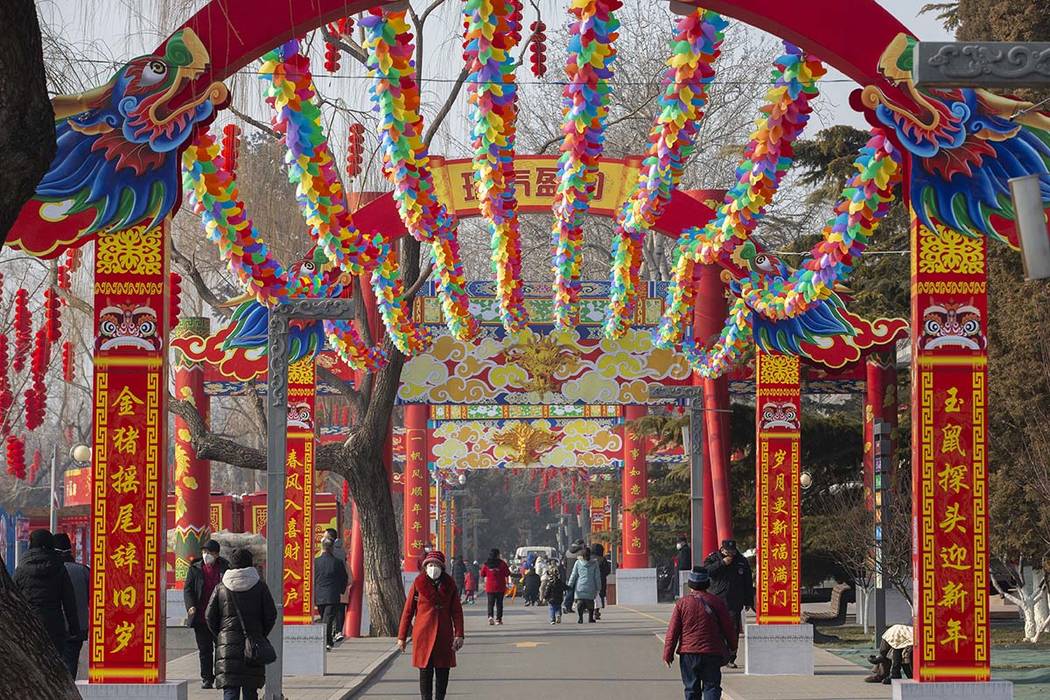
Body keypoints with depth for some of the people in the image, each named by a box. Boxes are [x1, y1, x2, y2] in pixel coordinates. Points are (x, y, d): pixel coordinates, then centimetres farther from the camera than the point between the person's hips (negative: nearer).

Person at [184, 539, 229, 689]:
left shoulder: (224, 568, 5)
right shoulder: (195, 569, 6)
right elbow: (187, 589, 3)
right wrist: (191, 606, -14)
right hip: (201, 617, 0)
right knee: (204, 649, 3)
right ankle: (207, 678, 9)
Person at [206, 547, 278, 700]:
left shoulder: (221, 587, 2)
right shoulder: (259, 586, 0)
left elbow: (210, 616, 3)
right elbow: (271, 614, 0)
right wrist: (261, 635, 12)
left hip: (227, 643, 0)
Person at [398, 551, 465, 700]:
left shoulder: (449, 585, 5)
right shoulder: (418, 584, -1)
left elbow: (457, 611, 5)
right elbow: (408, 611, 2)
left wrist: (459, 634, -6)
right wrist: (402, 636, 0)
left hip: (444, 635, 2)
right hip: (423, 634, -2)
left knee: (443, 671, 6)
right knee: (425, 671, -2)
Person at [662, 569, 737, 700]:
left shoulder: (682, 603, -3)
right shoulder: (717, 602, -1)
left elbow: (673, 631, -3)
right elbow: (729, 627, 6)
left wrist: (668, 654, 4)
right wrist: (732, 647, 22)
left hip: (688, 654, 0)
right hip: (712, 653, 0)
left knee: (691, 689, 10)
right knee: (711, 687, 3)